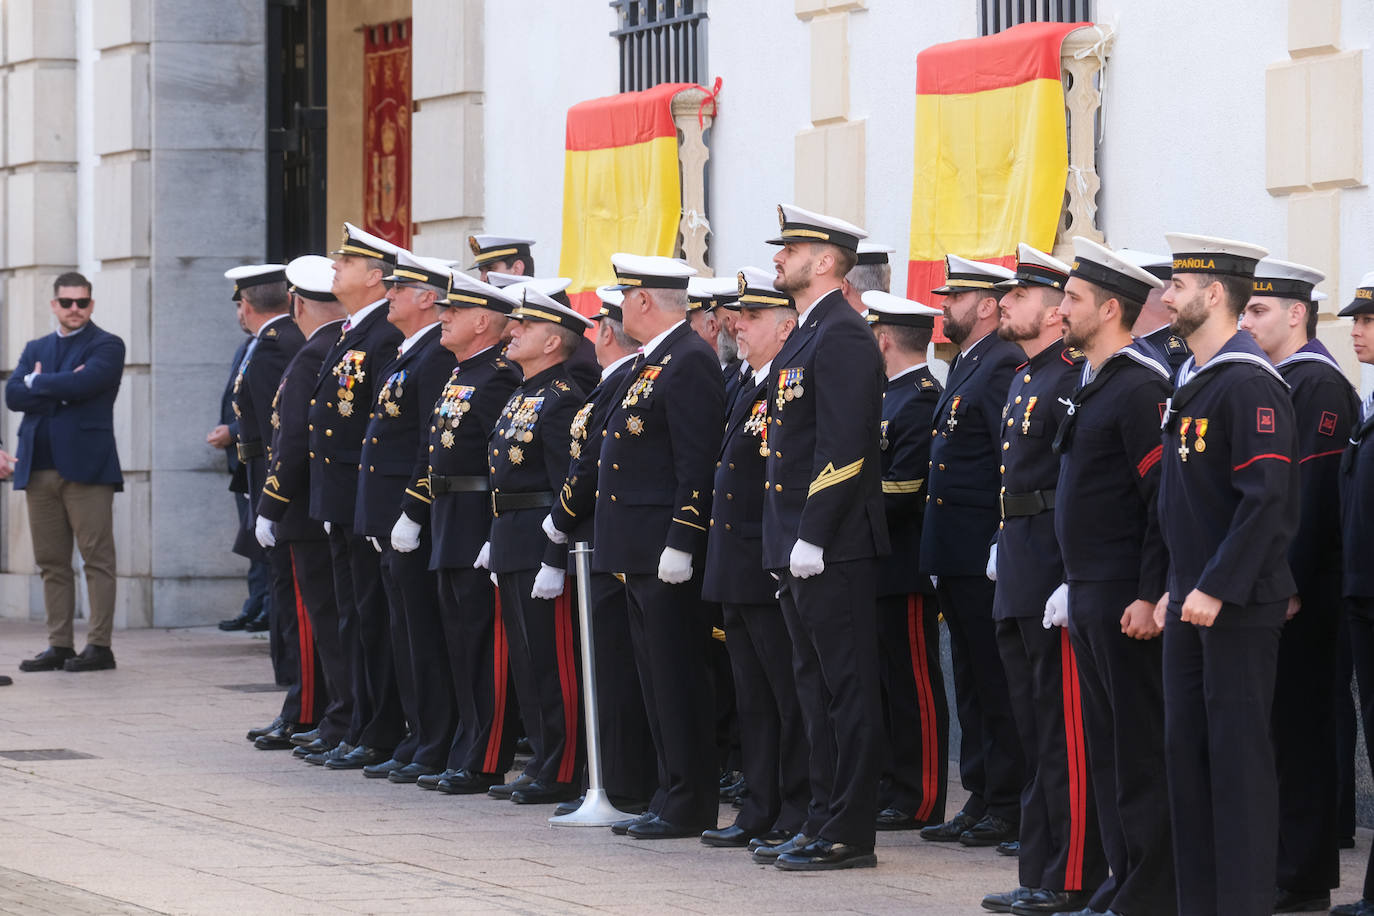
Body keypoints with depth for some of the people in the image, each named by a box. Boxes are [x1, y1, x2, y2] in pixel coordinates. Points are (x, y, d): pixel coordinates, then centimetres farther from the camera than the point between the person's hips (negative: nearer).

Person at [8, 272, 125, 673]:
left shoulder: (106, 346, 3)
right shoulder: (35, 349, 20)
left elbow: (82, 384, -15)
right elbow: (13, 395, 4)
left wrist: (37, 383, 0)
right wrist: (61, 389, -8)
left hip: (85, 466, -6)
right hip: (39, 468, 6)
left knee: (96, 558, -6)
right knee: (51, 564, 6)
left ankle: (99, 645, -5)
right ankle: (60, 645, 9)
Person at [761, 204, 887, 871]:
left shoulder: (842, 336, -14)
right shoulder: (808, 336, 18)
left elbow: (843, 447, -21)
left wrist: (811, 538, -22)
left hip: (832, 547, -11)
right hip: (799, 548, 11)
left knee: (846, 690, -6)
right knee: (817, 687, 13)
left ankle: (849, 835, -4)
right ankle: (825, 822, 19)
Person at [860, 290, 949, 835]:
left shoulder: (922, 400, -15)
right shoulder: (892, 395, 16)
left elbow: (903, 489, -21)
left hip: (904, 565, -10)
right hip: (879, 564, 10)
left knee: (914, 684, -5)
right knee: (887, 682, 12)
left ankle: (921, 803, -1)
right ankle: (893, 789, 17)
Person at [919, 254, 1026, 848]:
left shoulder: (1005, 368, -13)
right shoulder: (964, 367, 18)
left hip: (985, 553, -10)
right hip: (954, 555, 10)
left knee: (997, 682, -5)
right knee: (972, 681, 13)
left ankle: (1009, 805, -2)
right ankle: (981, 799, 18)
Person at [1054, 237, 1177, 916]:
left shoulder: (1140, 388, -15)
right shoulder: (1090, 384, 16)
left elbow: (1165, 498, -19)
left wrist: (1149, 598, -22)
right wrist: (1078, 587, 19)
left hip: (1125, 599, -10)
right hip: (1088, 596, 10)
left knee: (1140, 750, -5)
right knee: (1105, 749, 12)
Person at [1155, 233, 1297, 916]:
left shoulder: (1249, 384, -15)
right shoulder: (1191, 382, 15)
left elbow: (1267, 497, -21)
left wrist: (1217, 589, -21)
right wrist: (1177, 589, 17)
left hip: (1239, 603, -9)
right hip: (1191, 600, 9)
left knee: (1238, 753, -5)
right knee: (1185, 749, 10)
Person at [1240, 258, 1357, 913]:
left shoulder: (1319, 384, -12)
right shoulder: (1267, 381, 17)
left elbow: (1312, 494, -19)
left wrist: (1290, 586, -22)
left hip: (1299, 595, -9)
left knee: (1300, 728, -5)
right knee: (1268, 729, 10)